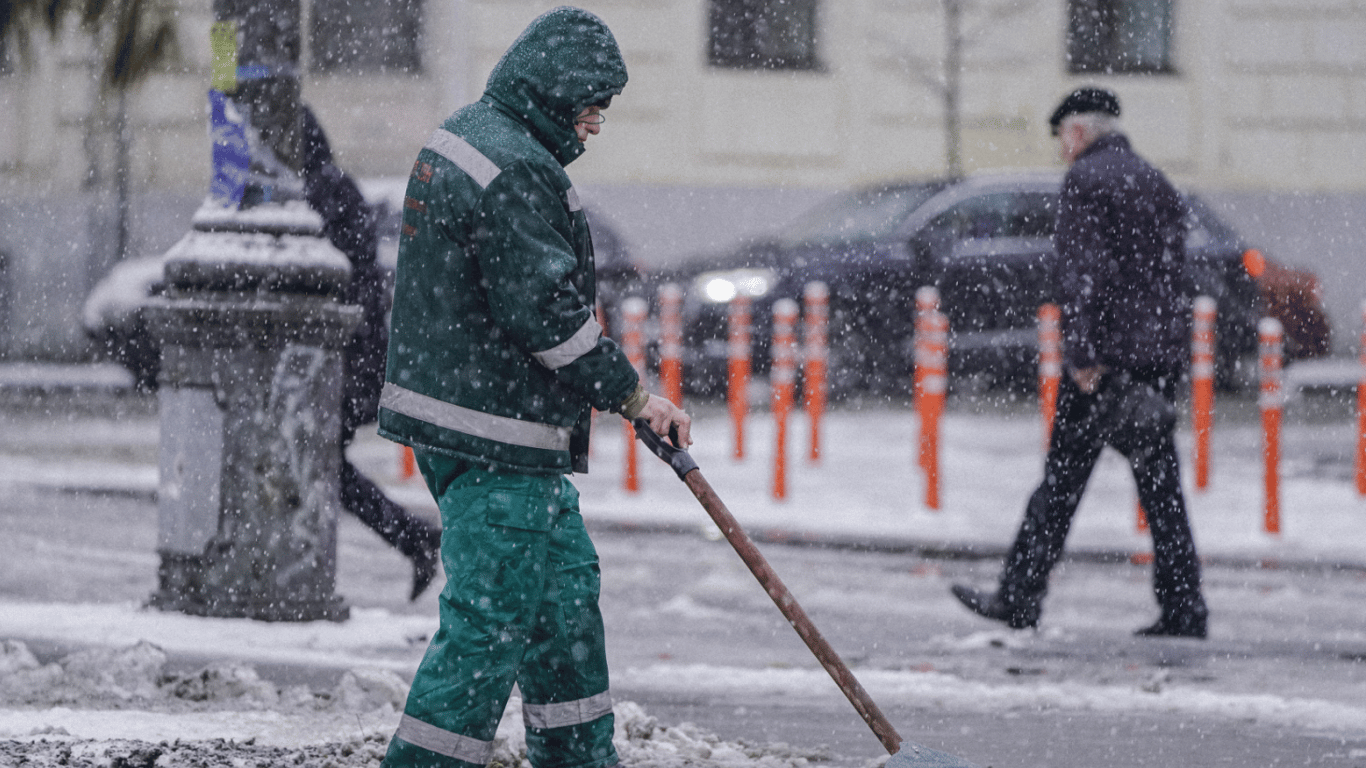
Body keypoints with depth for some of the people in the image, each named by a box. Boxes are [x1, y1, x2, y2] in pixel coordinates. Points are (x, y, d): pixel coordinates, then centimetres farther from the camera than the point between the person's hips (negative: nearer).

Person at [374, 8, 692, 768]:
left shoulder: (462, 136, 13)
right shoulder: (514, 170, -20)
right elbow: (546, 313, -22)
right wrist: (631, 392, -12)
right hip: (494, 436, -11)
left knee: (567, 585, 19)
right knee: (493, 620, -7)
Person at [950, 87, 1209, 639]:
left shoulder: (1086, 180, -6)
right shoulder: (1158, 184, 17)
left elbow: (1080, 272, -15)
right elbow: (1173, 272, 17)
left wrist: (1082, 354, -16)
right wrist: (1166, 352, 18)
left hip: (1104, 359, -7)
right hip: (1162, 355, 7)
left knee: (1062, 479, -1)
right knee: (1160, 484, 7)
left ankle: (1020, 598, 4)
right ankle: (1182, 609, 2)